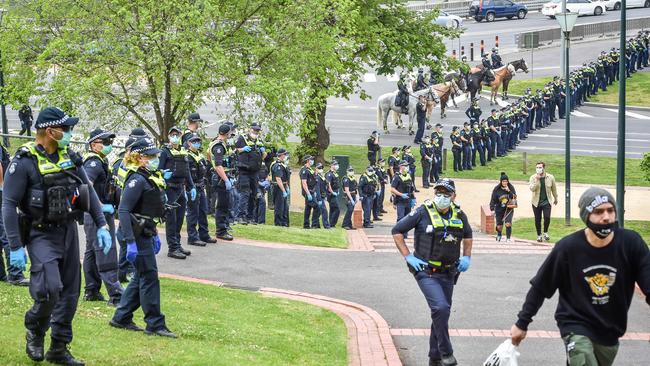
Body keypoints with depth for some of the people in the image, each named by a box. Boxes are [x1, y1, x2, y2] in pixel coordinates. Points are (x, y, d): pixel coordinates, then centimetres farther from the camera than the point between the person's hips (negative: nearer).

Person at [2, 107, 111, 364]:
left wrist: (102, 226, 4)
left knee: (70, 292, 8)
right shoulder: (24, 162, -13)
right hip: (41, 235, -6)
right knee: (49, 289, -21)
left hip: (69, 232, 6)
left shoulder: (69, 157, 5)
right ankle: (35, 333, 7)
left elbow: (89, 191, 13)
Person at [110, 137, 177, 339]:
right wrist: (130, 242, -27)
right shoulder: (137, 180, -17)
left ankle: (121, 318, 23)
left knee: (141, 278, 14)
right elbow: (123, 210, -23)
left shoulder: (153, 177, 12)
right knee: (149, 278, -5)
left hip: (147, 234, 10)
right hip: (139, 236, -10)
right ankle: (155, 324, 0)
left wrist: (155, 235, 23)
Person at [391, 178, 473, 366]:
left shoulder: (459, 216, 5)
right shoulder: (423, 213, -10)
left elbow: (467, 236, 27)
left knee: (442, 312, 12)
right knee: (441, 308, -23)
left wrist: (467, 257, 12)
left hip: (448, 273, 6)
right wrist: (408, 257, -9)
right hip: (426, 272, -6)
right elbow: (397, 231, -4)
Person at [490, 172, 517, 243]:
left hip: (509, 209, -1)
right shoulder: (496, 189, -7)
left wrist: (508, 191, -23)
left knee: (508, 224, -19)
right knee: (499, 226, 7)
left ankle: (508, 238, -5)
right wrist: (492, 209, -10)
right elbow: (493, 200, -3)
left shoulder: (511, 188, -5)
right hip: (499, 210, 1)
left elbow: (514, 197, -12)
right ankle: (499, 235, 41)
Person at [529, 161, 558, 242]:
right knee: (537, 220, 4)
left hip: (546, 202, 0)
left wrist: (555, 198, 22)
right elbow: (532, 189, -16)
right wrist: (537, 179, -24)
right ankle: (539, 235, 21)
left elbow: (554, 189, 12)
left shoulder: (550, 177, -1)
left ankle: (545, 232, 9)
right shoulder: (533, 177, -3)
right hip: (536, 202, 1)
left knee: (547, 217, -15)